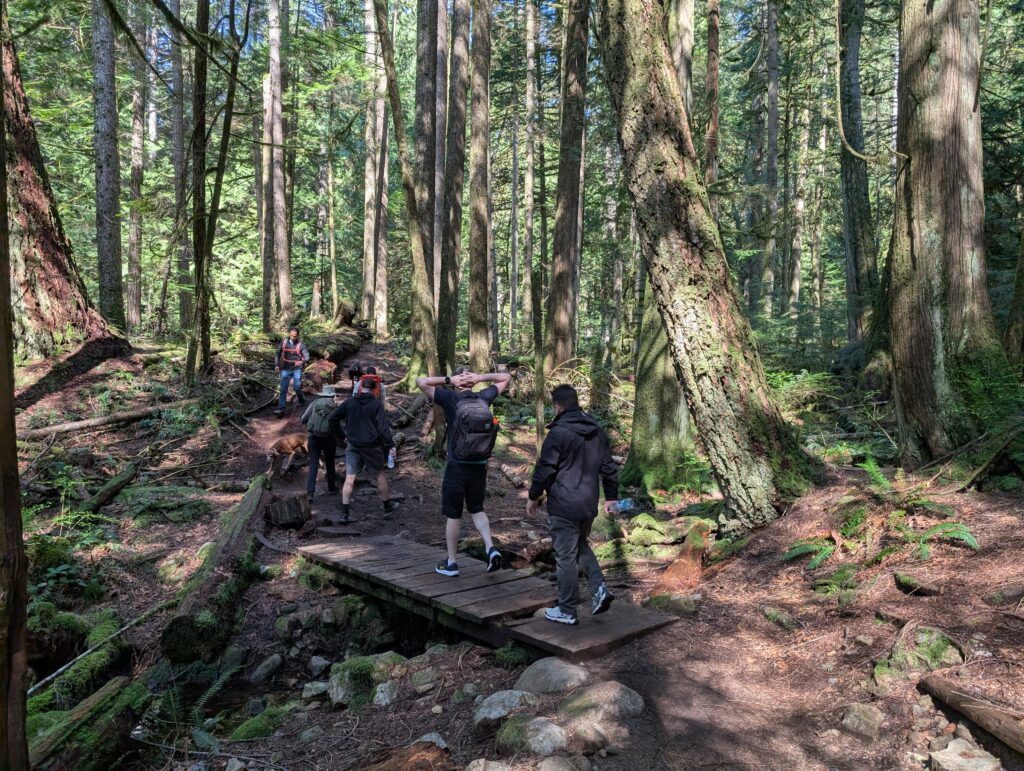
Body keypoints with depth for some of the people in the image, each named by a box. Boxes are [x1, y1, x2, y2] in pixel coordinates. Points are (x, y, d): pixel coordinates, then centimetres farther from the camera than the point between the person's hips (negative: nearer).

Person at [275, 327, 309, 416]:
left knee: (296, 387, -6)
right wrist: (276, 365, 0)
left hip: (297, 369, -2)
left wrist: (302, 361, -31)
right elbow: (278, 353, 8)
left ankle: (301, 400, 26)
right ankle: (281, 409, -2)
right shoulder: (284, 342, -1)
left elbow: (307, 356, -10)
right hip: (286, 369, 2)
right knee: (283, 389, -2)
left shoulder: (301, 344, -7)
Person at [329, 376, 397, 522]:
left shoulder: (348, 402, 2)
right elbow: (383, 426, -16)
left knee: (349, 479, 1)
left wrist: (339, 435, 15)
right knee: (380, 474, 16)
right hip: (372, 446, -2)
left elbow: (332, 419, 5)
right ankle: (387, 505, 26)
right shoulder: (376, 404, -8)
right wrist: (390, 444, -14)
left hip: (353, 446, 2)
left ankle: (345, 512, -3)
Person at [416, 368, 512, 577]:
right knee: (477, 509, 20)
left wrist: (448, 380, -8)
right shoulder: (484, 398, -1)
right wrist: (481, 377, 0)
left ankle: (451, 563, 17)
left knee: (453, 515, 8)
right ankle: (491, 548, 1)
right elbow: (506, 377, 13)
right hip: (480, 466, 3)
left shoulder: (451, 399, -11)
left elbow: (421, 382, -9)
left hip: (457, 467, -3)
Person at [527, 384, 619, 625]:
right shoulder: (597, 432, 8)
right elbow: (609, 467, 12)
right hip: (589, 504, 7)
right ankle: (600, 588, 9)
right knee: (581, 546, 25)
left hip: (563, 506, -7)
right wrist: (611, 497, 21)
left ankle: (566, 611, 11)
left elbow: (544, 469, -12)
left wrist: (534, 497, 1)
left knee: (566, 556, 2)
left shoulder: (558, 433, -15)